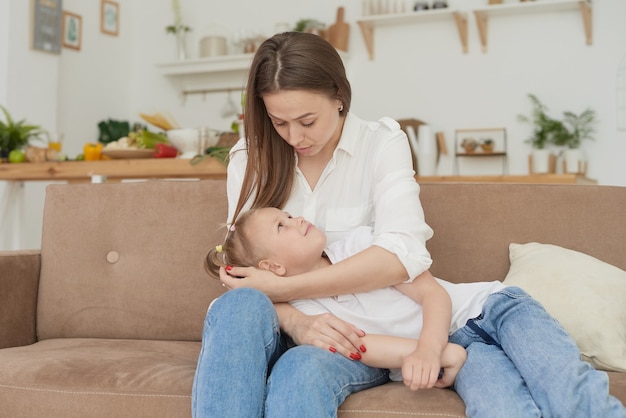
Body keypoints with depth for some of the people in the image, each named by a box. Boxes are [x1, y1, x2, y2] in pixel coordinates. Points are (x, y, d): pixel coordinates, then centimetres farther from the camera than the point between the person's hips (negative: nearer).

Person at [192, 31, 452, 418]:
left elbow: (401, 255, -20)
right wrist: (296, 322, -26)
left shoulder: (382, 144, -3)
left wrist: (279, 288, -21)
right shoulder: (250, 158, 4)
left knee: (301, 371, -37)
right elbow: (244, 269, -5)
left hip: (356, 335, -2)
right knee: (240, 306, -33)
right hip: (276, 330, 3)